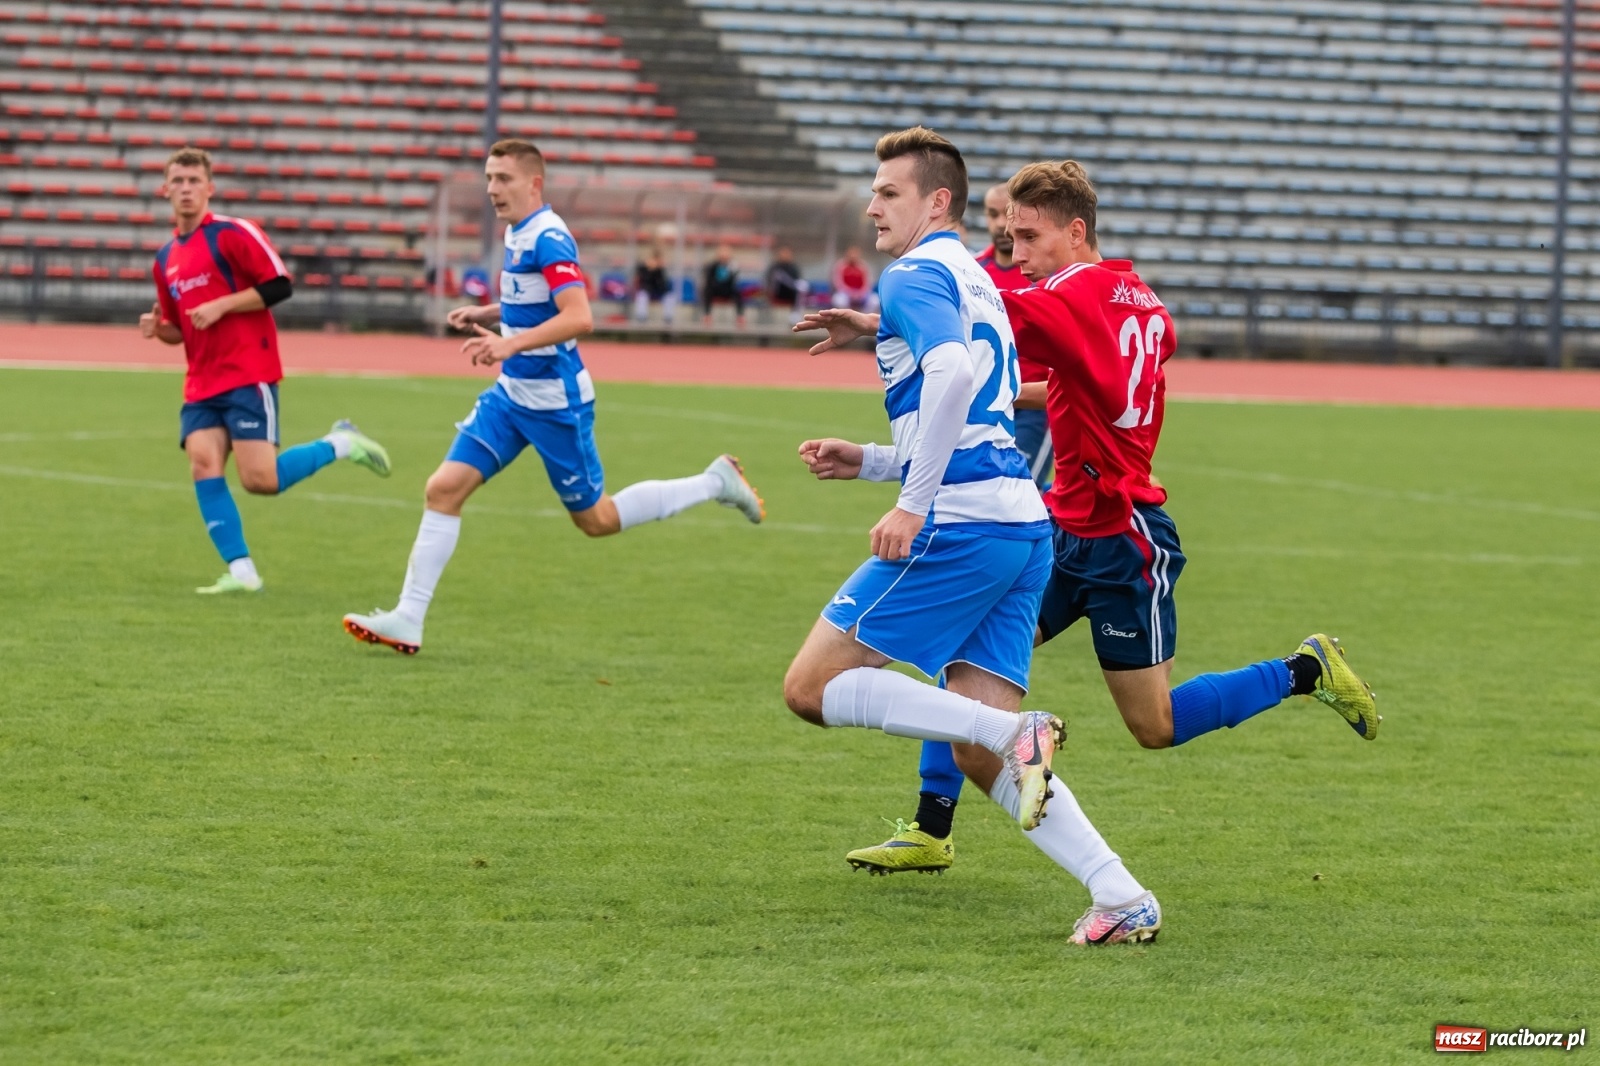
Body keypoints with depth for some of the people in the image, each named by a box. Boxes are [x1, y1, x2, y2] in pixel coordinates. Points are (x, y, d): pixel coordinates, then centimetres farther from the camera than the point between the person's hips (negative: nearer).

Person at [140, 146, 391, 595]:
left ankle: (340, 444, 12)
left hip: (247, 374, -6)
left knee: (260, 479, -13)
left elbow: (280, 286, -11)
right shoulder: (165, 259, 16)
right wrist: (158, 328, 2)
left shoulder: (233, 234, -6)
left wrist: (221, 306, -16)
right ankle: (241, 571, -10)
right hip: (201, 383, 6)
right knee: (203, 462, -14)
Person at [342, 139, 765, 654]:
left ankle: (716, 482, 20)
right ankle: (408, 620, -2)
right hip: (512, 393, 9)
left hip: (554, 400, -9)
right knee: (444, 488, -3)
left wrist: (512, 342, -40)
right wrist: (484, 314, 13)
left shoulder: (548, 238, -20)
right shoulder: (516, 233, 8)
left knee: (596, 519, 5)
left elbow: (579, 317, -32)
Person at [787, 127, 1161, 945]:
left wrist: (914, 503, -24)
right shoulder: (975, 284, 27)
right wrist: (870, 463, 30)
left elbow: (953, 371, -24)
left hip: (961, 524, -9)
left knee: (812, 687, -5)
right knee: (981, 758, 8)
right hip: (1023, 520, 9)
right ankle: (1122, 898, -7)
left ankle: (1016, 734, -19)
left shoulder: (915, 277, -3)